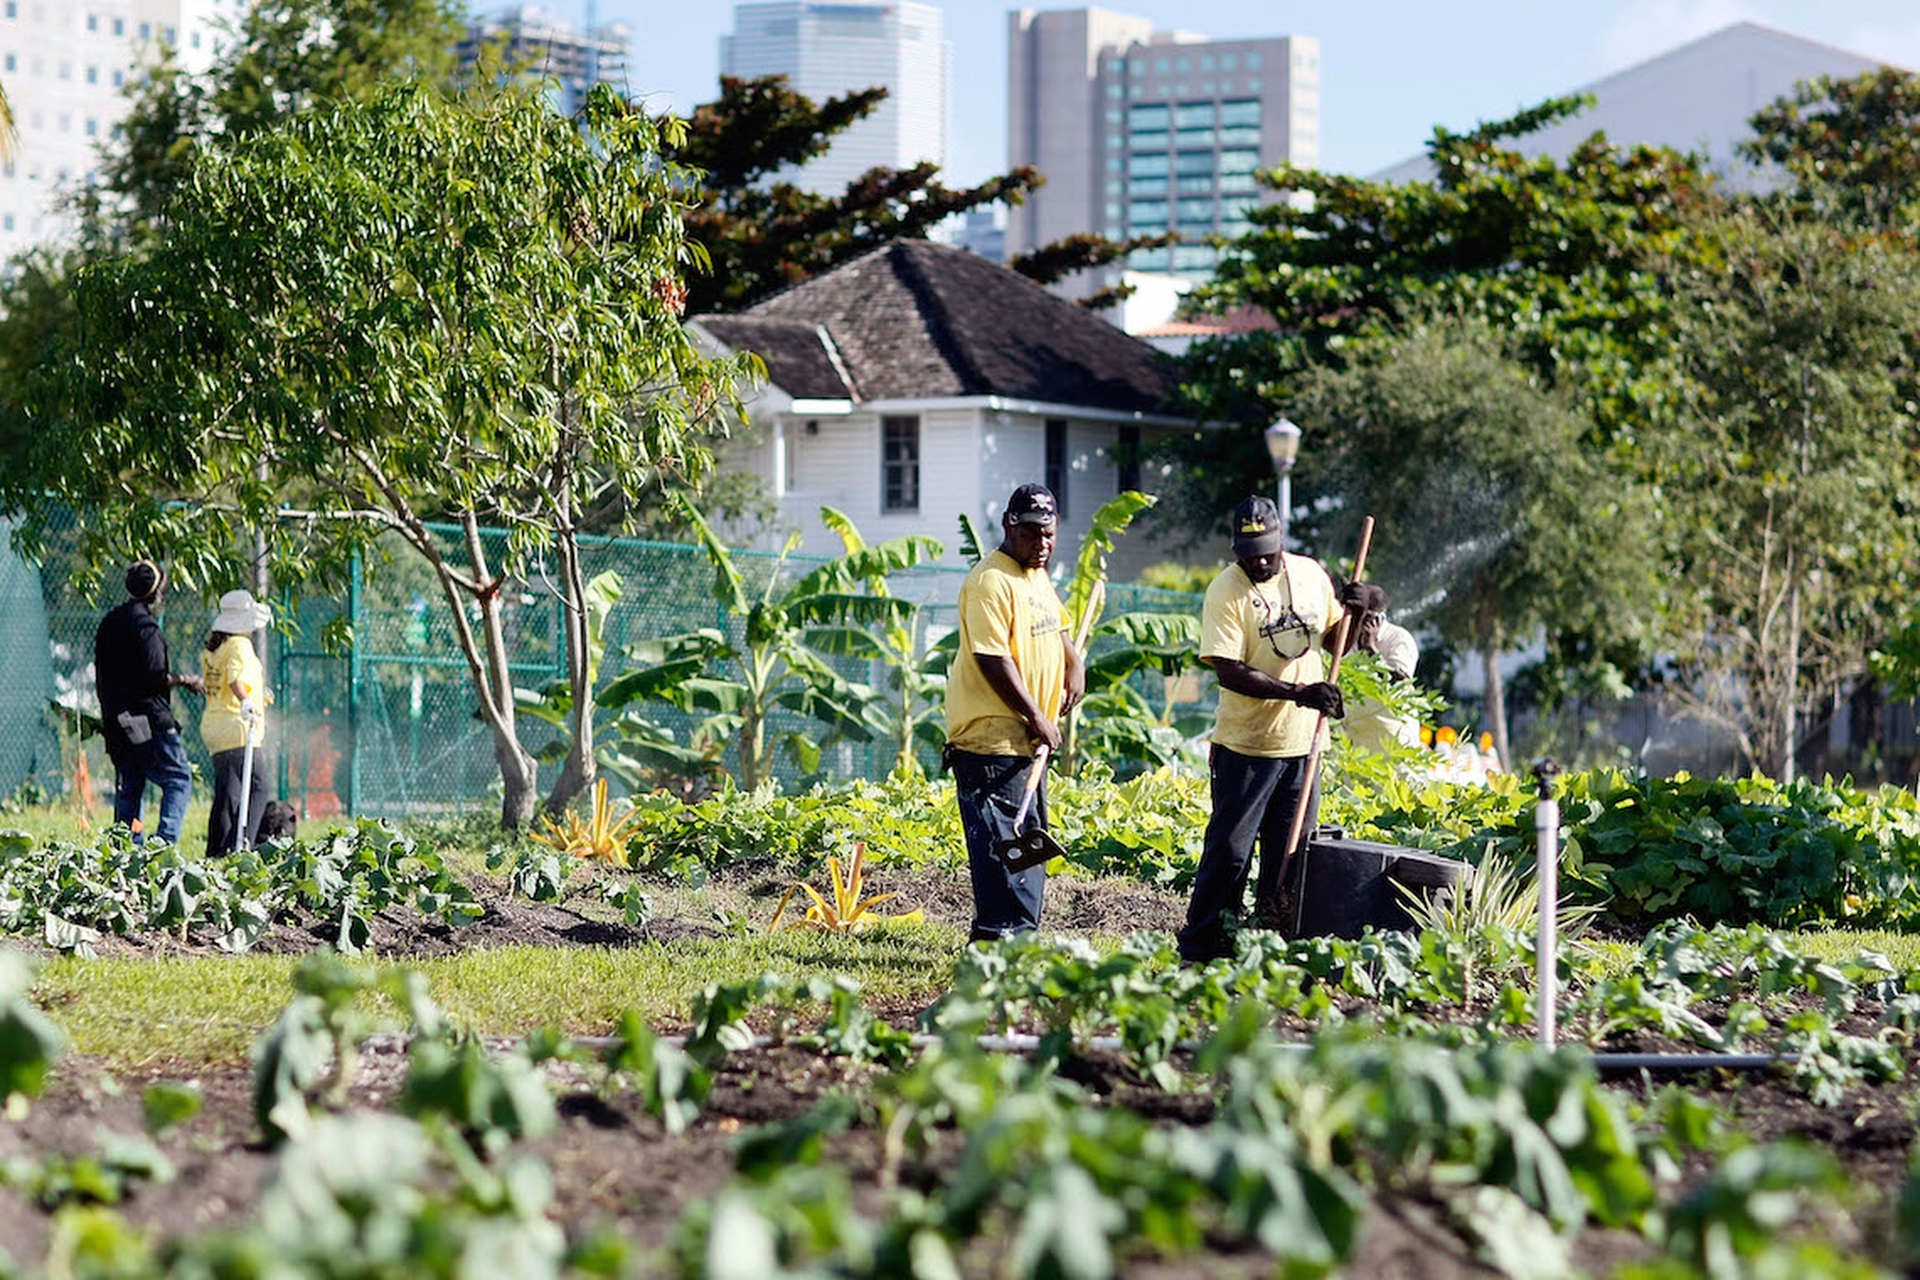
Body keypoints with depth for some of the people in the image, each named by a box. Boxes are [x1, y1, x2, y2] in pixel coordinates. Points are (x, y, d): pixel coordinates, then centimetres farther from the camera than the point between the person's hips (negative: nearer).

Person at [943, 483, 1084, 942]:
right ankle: (998, 935, -15)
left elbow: (1054, 625, 34)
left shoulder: (1038, 575, 15)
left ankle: (1020, 934, 21)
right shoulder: (991, 581, -17)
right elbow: (993, 659, -22)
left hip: (1026, 735, 10)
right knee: (1001, 837, -14)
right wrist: (1037, 717, -20)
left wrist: (1074, 664, 15)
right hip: (990, 734, -10)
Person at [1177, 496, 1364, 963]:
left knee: (1292, 853, 9)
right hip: (1245, 746, -5)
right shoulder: (1226, 591, -12)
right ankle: (1199, 952, 3)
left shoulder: (1311, 574, 5)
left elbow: (1334, 637, 19)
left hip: (1302, 742, 5)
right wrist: (1298, 692, -27)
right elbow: (1229, 672, -19)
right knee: (1229, 852, -4)